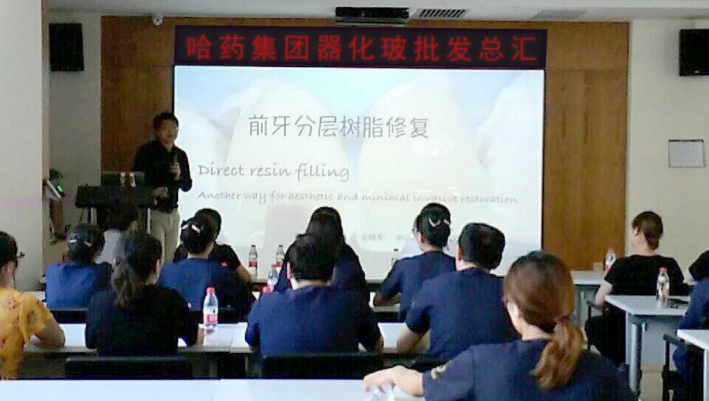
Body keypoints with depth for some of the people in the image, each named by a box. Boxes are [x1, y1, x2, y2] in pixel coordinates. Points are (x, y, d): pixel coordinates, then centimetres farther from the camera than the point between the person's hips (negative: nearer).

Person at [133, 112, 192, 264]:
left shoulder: (180, 154, 11)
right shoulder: (146, 151, -4)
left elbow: (187, 186, 14)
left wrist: (179, 176, -7)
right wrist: (152, 191, -23)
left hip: (172, 213, 5)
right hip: (153, 212, -5)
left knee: (169, 259, 8)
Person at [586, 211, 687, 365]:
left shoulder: (623, 265, -18)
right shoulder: (670, 265, -8)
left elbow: (598, 301, -12)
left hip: (624, 339, -4)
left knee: (592, 324, 28)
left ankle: (621, 364, 17)